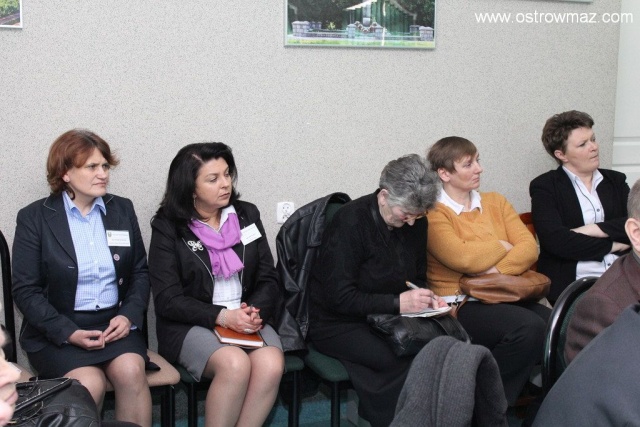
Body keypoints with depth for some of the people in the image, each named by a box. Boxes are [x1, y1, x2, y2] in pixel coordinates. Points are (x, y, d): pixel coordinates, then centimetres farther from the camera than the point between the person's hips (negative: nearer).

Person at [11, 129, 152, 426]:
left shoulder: (122, 209, 8)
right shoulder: (34, 218, -2)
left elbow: (140, 273, 11)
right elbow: (26, 290, -4)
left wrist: (129, 315, -8)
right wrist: (68, 332, -16)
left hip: (115, 321, 3)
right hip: (57, 328, -2)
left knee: (130, 370, -27)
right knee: (89, 383, -28)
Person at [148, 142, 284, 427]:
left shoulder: (247, 215, 8)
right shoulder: (168, 227, -2)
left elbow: (268, 279, 8)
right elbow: (168, 299, -8)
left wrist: (255, 311, -13)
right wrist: (222, 316, -20)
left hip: (248, 319, 3)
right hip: (192, 324, -3)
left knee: (271, 364, -28)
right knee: (235, 364, -33)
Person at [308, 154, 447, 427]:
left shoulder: (416, 223, 1)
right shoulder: (351, 222, -17)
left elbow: (418, 278, 14)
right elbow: (340, 297, -19)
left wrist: (426, 298, -8)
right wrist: (398, 303, -24)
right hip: (337, 323, -6)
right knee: (406, 362, -28)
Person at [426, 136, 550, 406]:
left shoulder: (496, 202, 17)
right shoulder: (433, 213, -3)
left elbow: (529, 247, 5)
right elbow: (462, 258, -18)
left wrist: (497, 270, -13)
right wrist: (502, 246, 0)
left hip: (505, 295, 6)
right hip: (460, 303, -6)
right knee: (528, 327, -29)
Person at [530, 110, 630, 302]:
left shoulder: (615, 180, 18)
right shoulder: (544, 187, 2)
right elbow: (556, 241, -11)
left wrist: (593, 230, -8)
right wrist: (613, 245, -2)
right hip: (572, 282, -4)